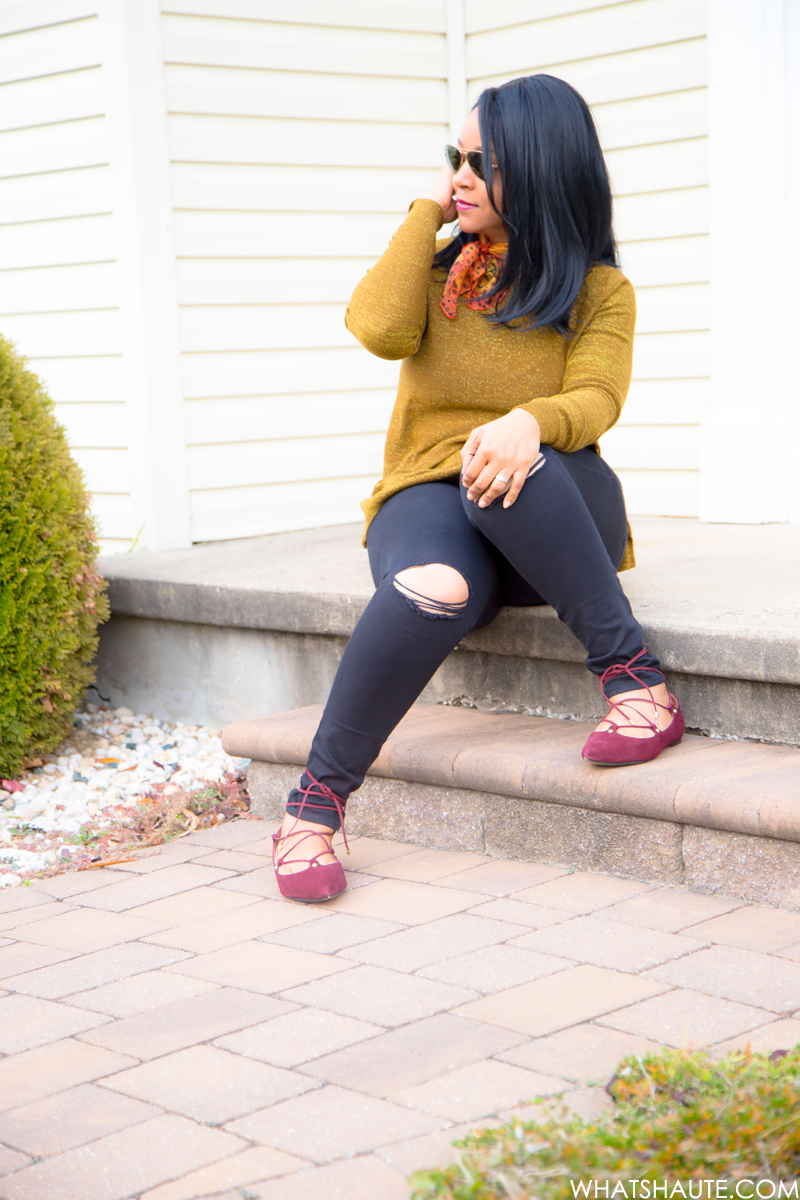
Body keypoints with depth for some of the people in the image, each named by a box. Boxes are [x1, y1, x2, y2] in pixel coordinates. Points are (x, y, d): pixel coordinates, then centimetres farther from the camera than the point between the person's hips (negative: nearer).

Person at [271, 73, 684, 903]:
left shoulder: (600, 292, 6)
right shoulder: (437, 266, 12)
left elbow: (594, 400, -13)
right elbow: (380, 330, -10)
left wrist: (530, 421, -35)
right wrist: (426, 212, 0)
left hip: (548, 522, 0)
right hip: (428, 501, 1)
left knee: (514, 461, -38)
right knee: (435, 587, -37)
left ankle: (631, 677, -31)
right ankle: (316, 802, -28)